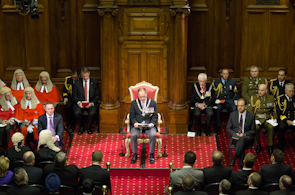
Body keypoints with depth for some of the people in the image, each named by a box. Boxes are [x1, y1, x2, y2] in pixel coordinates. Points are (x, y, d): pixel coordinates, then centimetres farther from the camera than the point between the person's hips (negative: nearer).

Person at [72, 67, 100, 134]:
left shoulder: (94, 82, 7)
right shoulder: (77, 83, 7)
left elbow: (97, 95, 6)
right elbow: (74, 95, 6)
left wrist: (92, 103, -13)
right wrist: (78, 102, -15)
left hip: (91, 103, 0)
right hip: (80, 103, 0)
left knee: (92, 113, -32)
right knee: (77, 113, -31)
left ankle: (89, 127, -2)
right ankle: (81, 127, -1)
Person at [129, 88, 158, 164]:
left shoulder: (153, 103, 8)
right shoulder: (133, 103, 8)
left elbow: (155, 116, 6)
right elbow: (132, 116, 5)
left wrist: (152, 123, -13)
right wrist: (135, 123, -15)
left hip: (149, 125, 0)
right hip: (137, 125, 0)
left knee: (153, 135, -31)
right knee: (133, 135, -30)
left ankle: (151, 155, -12)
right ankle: (134, 154, -10)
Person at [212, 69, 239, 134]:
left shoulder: (232, 81, 14)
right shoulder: (216, 82, 11)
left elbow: (236, 93, 20)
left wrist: (236, 100, 3)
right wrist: (216, 99, -9)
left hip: (229, 101, 1)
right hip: (219, 101, -1)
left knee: (234, 108, -32)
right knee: (218, 108, -34)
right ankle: (217, 128, -25)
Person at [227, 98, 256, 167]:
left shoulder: (251, 116, 2)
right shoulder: (233, 115, 7)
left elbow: (253, 131, 4)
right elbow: (228, 128, 11)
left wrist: (244, 134, -15)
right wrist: (234, 134, -11)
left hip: (247, 137, -1)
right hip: (236, 137, 1)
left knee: (242, 139, -39)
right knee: (241, 143, -35)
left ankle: (234, 158, -38)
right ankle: (242, 164, -36)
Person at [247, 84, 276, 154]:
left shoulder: (271, 98, 11)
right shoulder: (253, 98, 6)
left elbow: (274, 110, 14)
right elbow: (249, 111, 3)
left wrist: (274, 119, -3)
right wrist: (254, 120, -11)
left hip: (268, 119, 1)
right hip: (257, 119, -1)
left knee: (271, 127, -33)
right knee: (256, 127, -34)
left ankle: (270, 146, -17)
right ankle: (258, 144, -11)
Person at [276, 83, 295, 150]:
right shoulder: (280, 99, 3)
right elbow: (278, 112, -3)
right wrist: (286, 121, -16)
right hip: (283, 119, -3)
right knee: (281, 127, -37)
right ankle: (280, 147, -23)